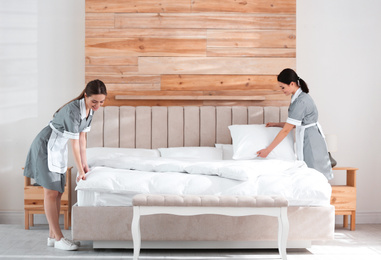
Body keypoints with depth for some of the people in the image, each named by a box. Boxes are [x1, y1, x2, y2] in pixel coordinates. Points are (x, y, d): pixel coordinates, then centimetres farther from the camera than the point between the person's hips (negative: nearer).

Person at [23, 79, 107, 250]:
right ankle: (58, 238, -3)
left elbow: (82, 137, 6)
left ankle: (53, 236, 14)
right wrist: (80, 170, -16)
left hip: (59, 147, 9)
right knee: (51, 192, -7)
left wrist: (85, 164, 8)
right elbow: (74, 143, -23)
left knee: (58, 192, 8)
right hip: (46, 146, -9)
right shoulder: (72, 110, -28)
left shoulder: (90, 110, -2)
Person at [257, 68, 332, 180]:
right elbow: (295, 124, 16)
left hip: (310, 141, -10)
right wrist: (276, 124, 17)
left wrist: (267, 150, -18)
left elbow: (286, 130, -21)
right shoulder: (302, 96, 8)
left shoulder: (300, 102, -22)